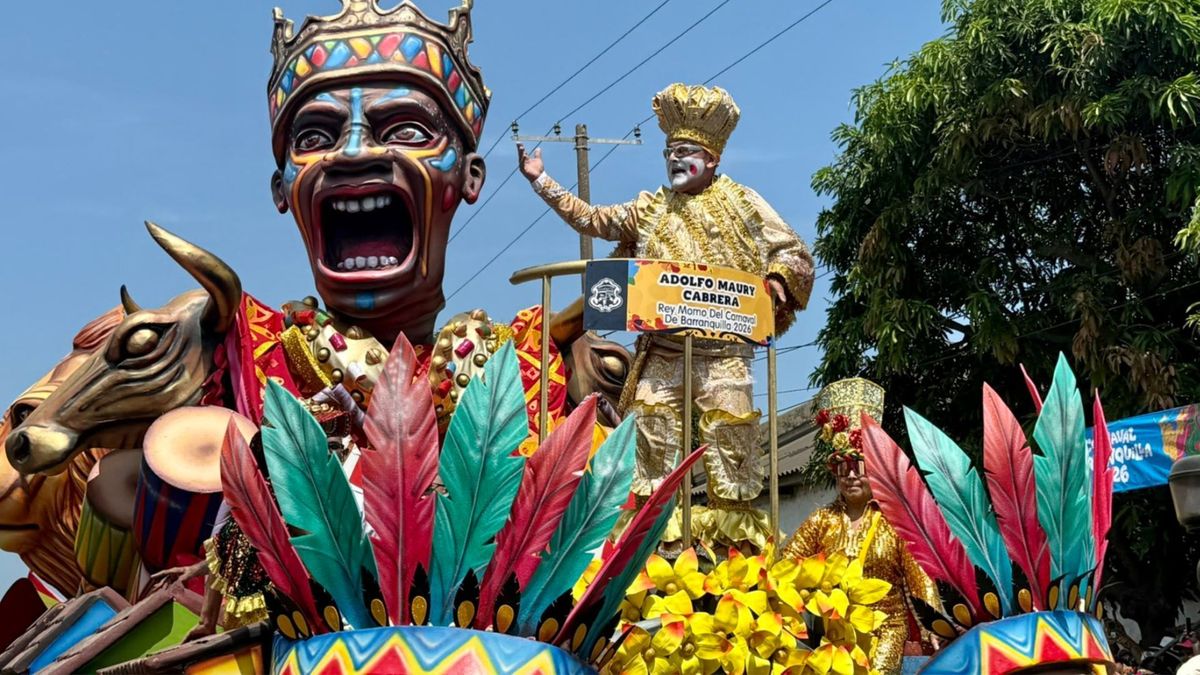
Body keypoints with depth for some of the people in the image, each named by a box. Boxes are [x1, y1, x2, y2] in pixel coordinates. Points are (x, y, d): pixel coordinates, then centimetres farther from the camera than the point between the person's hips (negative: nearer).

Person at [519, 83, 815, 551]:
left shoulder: (742, 204, 9)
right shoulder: (651, 209, 18)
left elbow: (793, 252, 10)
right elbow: (591, 220, 19)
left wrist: (777, 278, -11)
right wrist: (541, 181, 16)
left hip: (722, 348, -3)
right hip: (660, 348, 3)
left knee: (728, 434, -4)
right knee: (652, 426, -3)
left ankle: (734, 525, 4)